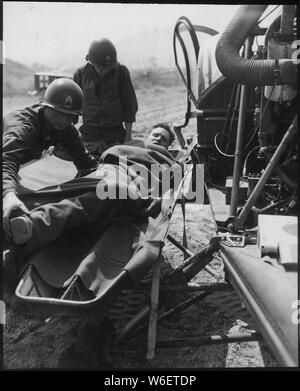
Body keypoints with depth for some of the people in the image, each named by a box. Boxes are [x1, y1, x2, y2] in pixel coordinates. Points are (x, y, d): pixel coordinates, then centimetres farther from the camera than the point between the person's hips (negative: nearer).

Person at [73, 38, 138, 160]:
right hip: (89, 135, 2)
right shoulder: (81, 74, 0)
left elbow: (129, 104, 1)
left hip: (115, 134, -1)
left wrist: (128, 134, 0)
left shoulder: (121, 71, -4)